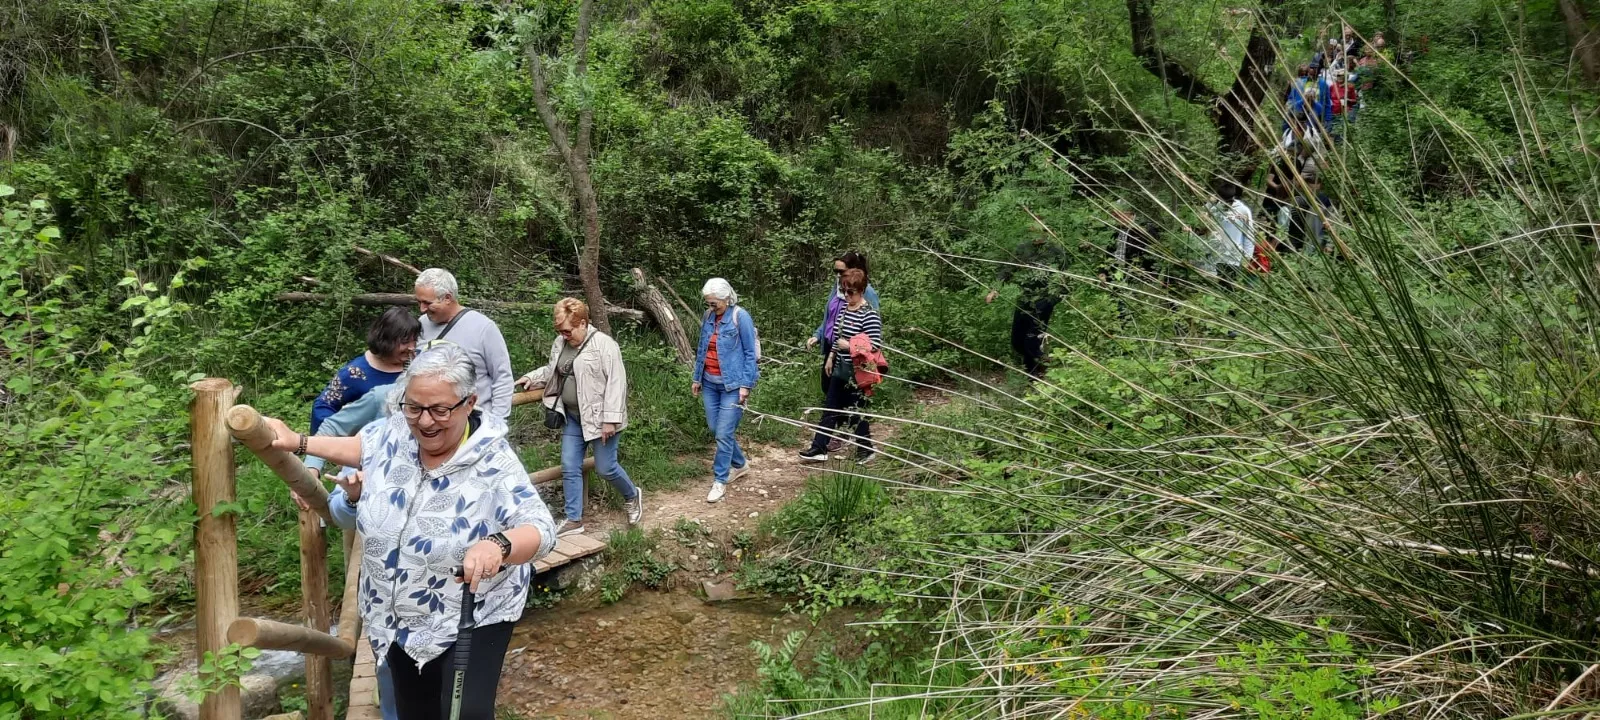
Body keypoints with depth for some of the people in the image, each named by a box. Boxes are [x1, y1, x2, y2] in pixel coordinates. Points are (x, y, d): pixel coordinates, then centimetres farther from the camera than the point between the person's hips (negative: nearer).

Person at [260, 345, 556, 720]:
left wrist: (498, 546, -51)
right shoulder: (393, 434, -9)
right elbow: (360, 448, 16)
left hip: (472, 619, -6)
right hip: (396, 617, 6)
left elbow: (542, 531, -32)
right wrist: (297, 442, 12)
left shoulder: (493, 463, -26)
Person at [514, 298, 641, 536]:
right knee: (570, 468, 4)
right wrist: (532, 378, 5)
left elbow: (616, 383, -19)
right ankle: (574, 520, 13)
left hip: (598, 417, -7)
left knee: (605, 467, 1)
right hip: (572, 416, 7)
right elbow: (552, 370, 24)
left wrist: (610, 419, -22)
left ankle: (632, 496, 30)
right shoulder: (560, 343, 6)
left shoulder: (604, 345, -17)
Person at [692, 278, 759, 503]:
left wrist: (746, 385, -14)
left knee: (723, 433, -6)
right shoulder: (708, 317, 5)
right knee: (715, 429, 12)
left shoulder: (740, 317, -12)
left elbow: (750, 353, -10)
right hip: (710, 383, 6)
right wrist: (697, 378, 15)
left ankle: (720, 480, 6)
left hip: (732, 384, -6)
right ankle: (741, 463, 33)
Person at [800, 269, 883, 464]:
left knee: (857, 411, 5)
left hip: (857, 372, -8)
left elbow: (875, 345, -23)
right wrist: (831, 357, 18)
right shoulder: (844, 308, 7)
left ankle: (866, 449, 24)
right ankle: (819, 448, 18)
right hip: (841, 368, 8)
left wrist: (849, 345, -21)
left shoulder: (869, 315, -19)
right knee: (830, 408, 11)